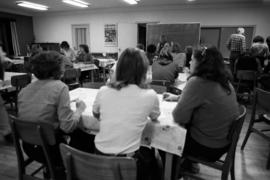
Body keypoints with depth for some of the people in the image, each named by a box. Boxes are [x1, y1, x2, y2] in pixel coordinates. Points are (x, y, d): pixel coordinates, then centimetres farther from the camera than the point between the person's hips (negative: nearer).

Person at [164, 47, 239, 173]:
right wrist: (177, 97, 15)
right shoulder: (223, 81, 0)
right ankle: (189, 165, 38)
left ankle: (184, 170, 39)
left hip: (208, 148, -8)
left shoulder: (197, 82, -27)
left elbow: (179, 117, -24)